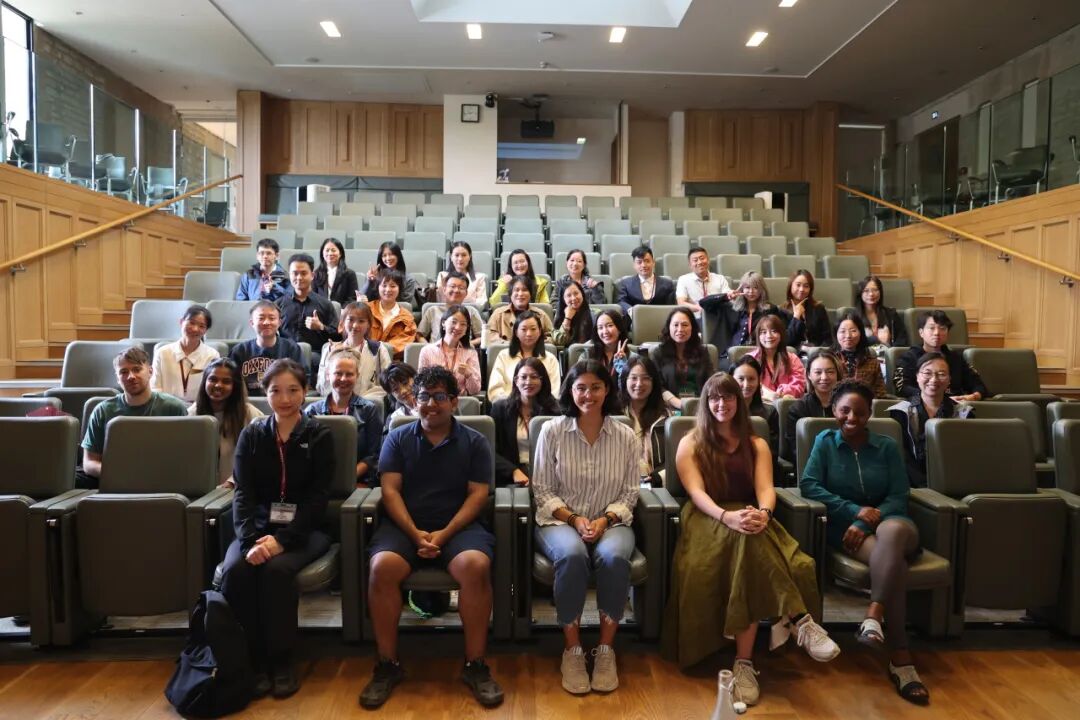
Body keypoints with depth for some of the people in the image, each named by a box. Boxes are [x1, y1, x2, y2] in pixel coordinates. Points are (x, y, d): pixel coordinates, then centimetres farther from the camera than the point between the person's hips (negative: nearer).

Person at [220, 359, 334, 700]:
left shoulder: (320, 436, 0)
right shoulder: (251, 435, 7)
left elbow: (317, 498, -8)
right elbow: (243, 494, -3)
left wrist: (282, 539, -22)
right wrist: (250, 540, -21)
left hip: (304, 529, -2)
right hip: (259, 527, 3)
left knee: (277, 569, -31)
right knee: (235, 570, -27)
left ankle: (282, 660, -12)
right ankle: (254, 661, -11)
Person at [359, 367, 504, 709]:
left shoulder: (475, 442, 8)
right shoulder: (397, 438, 10)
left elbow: (478, 494, 0)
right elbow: (390, 491, 1)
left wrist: (445, 534, -14)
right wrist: (416, 533, -14)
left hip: (458, 526, -1)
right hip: (404, 525, 1)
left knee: (476, 566, -31)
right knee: (382, 567, -29)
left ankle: (475, 665, -14)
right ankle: (388, 665, -11)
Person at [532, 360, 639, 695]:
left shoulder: (625, 436, 3)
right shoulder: (552, 431, -2)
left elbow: (629, 493, 5)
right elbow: (542, 489, 0)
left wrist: (605, 520, -12)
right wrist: (573, 518, -13)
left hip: (610, 522, 1)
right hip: (560, 520, -1)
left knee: (614, 556, -33)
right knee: (572, 555, -35)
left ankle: (606, 649, -13)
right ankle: (572, 649, -15)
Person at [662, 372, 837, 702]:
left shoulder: (756, 445, 17)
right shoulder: (690, 444, 8)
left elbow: (765, 488, 0)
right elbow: (696, 493, -7)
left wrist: (764, 513, -27)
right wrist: (726, 516, -29)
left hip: (749, 518, 3)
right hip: (707, 520, -2)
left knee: (751, 545, -37)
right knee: (750, 542, -39)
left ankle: (744, 661, -41)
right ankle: (798, 620, -39)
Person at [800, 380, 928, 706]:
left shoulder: (887, 446, 13)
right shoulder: (825, 441, 10)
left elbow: (899, 496, 4)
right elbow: (809, 485, -3)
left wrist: (867, 521, -14)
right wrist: (855, 511, -13)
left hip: (888, 520, 1)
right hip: (845, 527, -1)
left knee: (892, 531, -38)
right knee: (891, 558, -34)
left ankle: (874, 615, -43)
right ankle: (900, 657, -37)